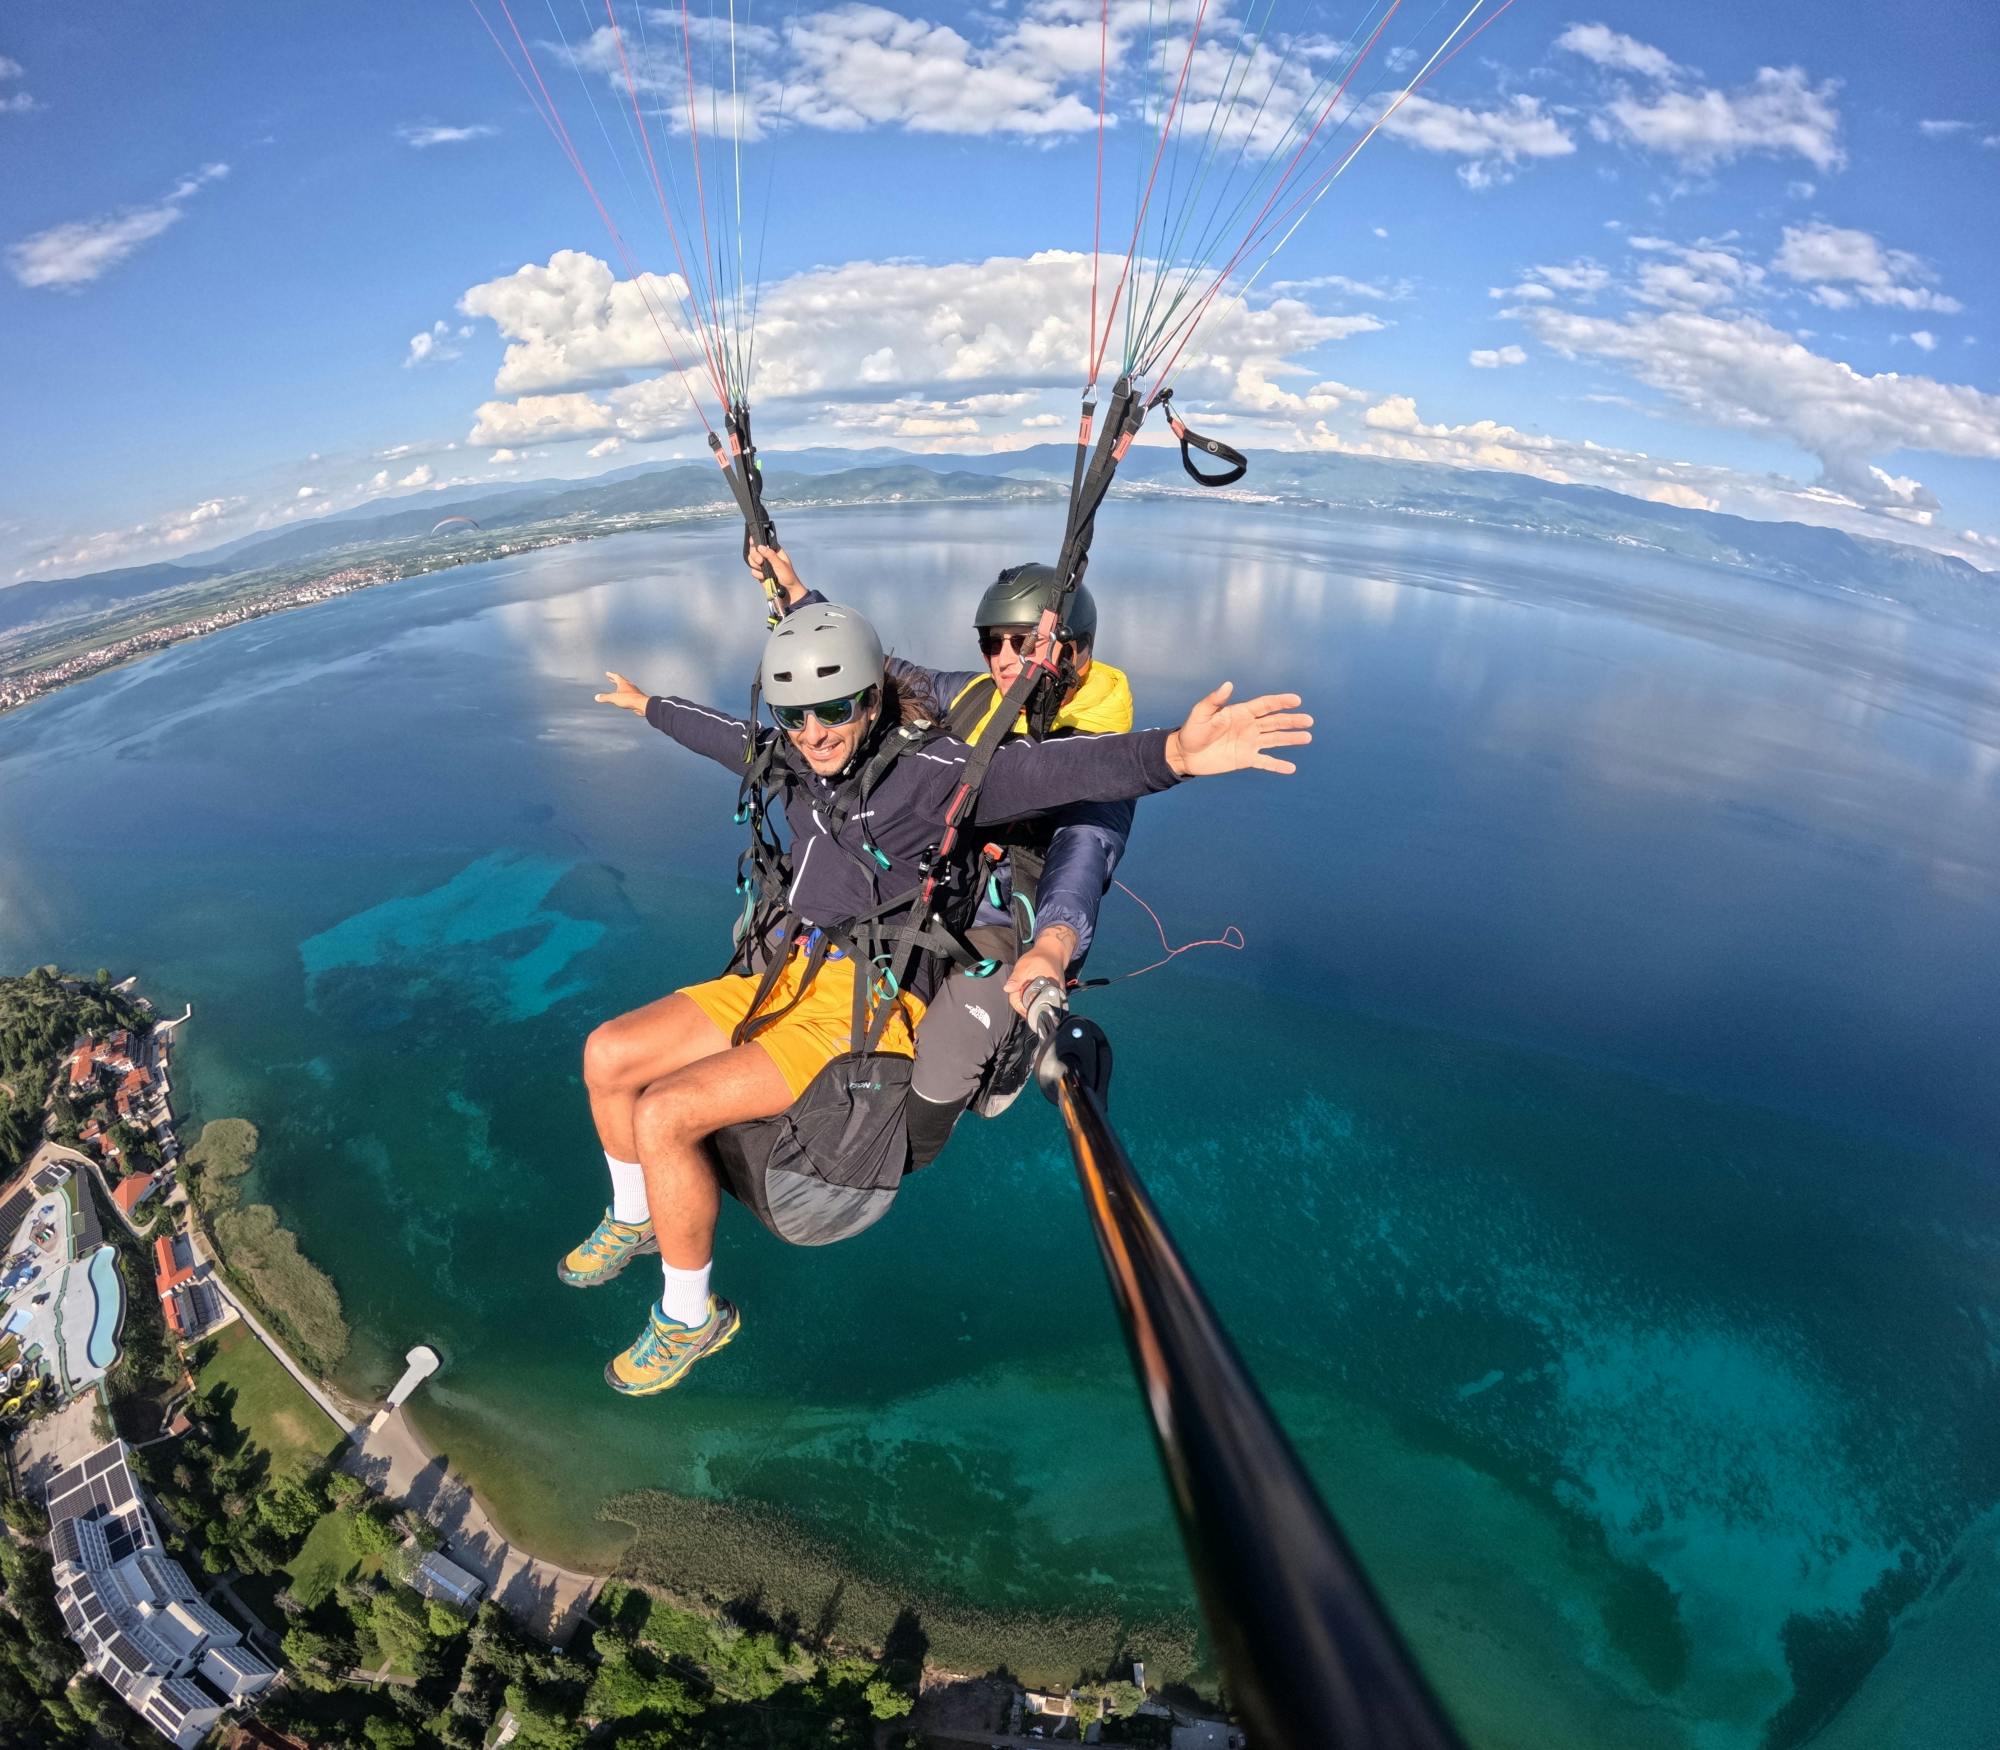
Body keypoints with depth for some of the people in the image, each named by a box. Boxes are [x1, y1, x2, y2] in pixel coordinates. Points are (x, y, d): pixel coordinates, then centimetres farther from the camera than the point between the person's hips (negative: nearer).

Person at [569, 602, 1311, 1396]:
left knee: (663, 1115, -18)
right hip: (787, 977, 8)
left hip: (870, 1011, -8)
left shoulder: (932, 770, -16)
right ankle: (635, 1218, 32)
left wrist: (1171, 752, -53)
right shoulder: (795, 760, 7)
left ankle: (690, 1315, 9)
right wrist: (648, 705, 49)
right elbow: (725, 734, 30)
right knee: (608, 1056, 3)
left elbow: (1054, 767, -33)